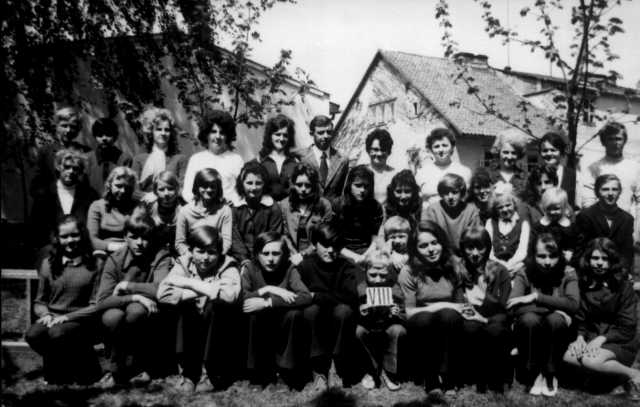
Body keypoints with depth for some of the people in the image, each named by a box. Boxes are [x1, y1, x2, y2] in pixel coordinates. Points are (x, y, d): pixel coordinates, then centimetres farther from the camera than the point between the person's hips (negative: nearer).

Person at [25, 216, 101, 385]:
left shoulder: (93, 265, 0)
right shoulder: (48, 264, 12)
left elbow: (96, 306, -4)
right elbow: (39, 302, 16)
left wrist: (68, 316, -15)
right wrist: (45, 314, -6)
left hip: (80, 321, -3)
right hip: (52, 319, 3)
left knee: (58, 334, -35)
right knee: (33, 335, -29)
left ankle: (82, 369, -4)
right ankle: (58, 370, 1)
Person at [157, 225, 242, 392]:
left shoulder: (227, 266, -14)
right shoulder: (184, 263, -6)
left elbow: (230, 295, -36)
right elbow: (162, 293, -22)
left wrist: (189, 283, -27)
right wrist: (204, 291, -28)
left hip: (222, 333, -2)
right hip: (192, 332, 2)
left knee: (215, 305, -29)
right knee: (184, 305, -24)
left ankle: (215, 373, -13)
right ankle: (189, 372, -9)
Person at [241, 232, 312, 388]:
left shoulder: (289, 269, -12)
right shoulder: (250, 269, -9)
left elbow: (306, 297, -31)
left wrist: (267, 302, -34)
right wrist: (268, 290, -30)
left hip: (283, 332, 0)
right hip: (260, 334, 0)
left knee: (295, 314, -29)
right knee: (254, 315, -30)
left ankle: (288, 370, -11)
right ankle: (260, 372, -12)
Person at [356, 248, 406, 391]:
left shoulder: (395, 289, -8)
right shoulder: (361, 288, -7)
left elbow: (404, 317, -7)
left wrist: (396, 315, -29)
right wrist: (360, 314, -30)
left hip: (389, 327, 0)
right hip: (369, 329, 1)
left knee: (396, 330, -32)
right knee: (359, 331, -30)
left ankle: (388, 372, -12)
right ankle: (372, 370, -9)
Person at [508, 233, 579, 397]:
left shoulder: (567, 273, -5)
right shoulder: (524, 273, -8)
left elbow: (573, 304, -23)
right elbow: (514, 307, -23)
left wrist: (536, 297, -26)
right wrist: (554, 306, -26)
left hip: (556, 332, 1)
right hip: (529, 329, -1)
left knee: (555, 320, -32)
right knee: (529, 319, -34)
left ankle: (549, 376, -12)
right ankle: (532, 375, -13)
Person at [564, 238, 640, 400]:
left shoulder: (623, 286, -6)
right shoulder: (583, 285, 5)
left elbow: (627, 327, -9)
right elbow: (579, 319, 10)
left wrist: (602, 338, -21)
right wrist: (580, 336, -11)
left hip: (620, 342, -5)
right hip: (592, 337, 5)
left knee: (590, 361, -34)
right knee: (569, 356, -26)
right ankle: (608, 370, -3)